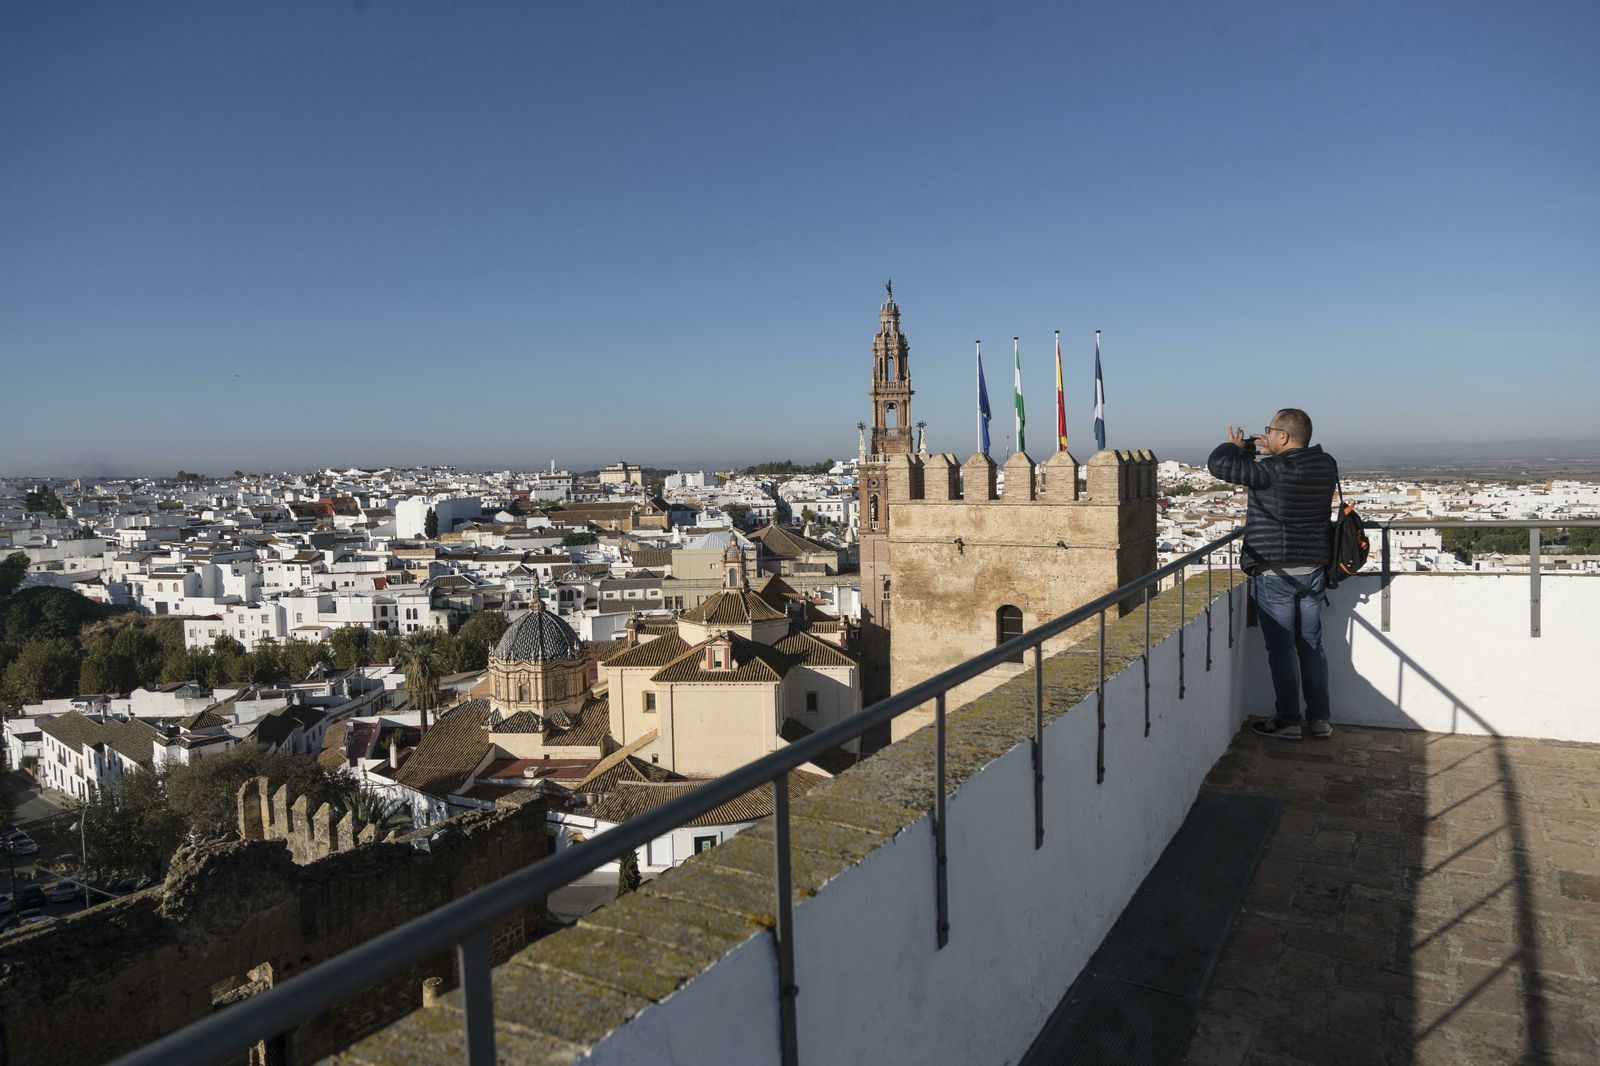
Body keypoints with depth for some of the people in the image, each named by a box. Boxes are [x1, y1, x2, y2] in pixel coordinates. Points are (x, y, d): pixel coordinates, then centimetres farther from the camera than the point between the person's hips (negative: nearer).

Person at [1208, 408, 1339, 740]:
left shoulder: (1272, 470, -20)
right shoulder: (1327, 466, 1)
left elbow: (1219, 464, -22)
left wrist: (1234, 446, -2)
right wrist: (1271, 451, 14)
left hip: (1275, 573, -6)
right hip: (1313, 571, 7)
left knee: (1281, 648, 3)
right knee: (1312, 646, 14)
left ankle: (1288, 721, 10)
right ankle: (1319, 720, 21)